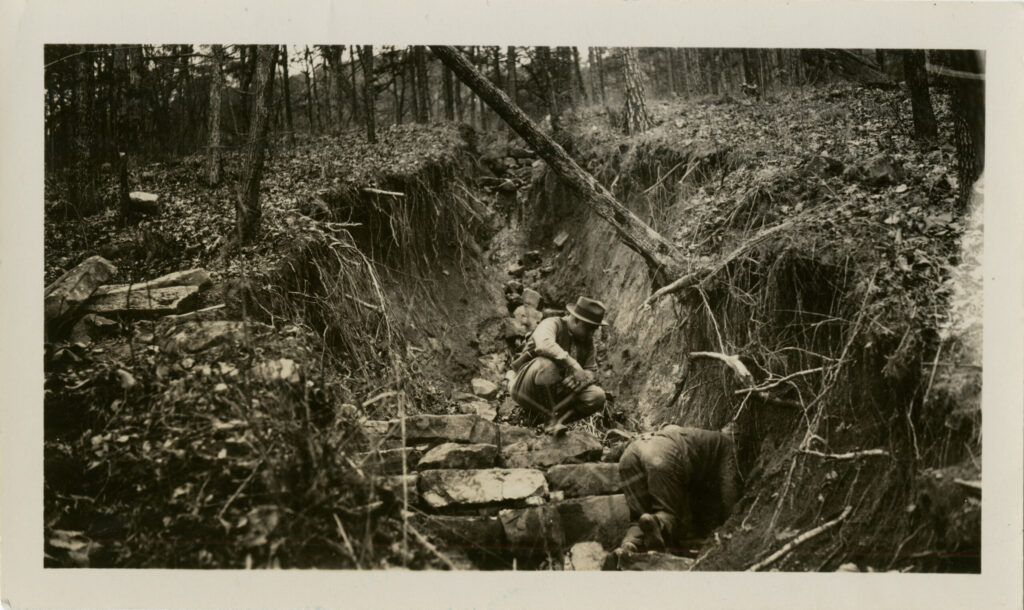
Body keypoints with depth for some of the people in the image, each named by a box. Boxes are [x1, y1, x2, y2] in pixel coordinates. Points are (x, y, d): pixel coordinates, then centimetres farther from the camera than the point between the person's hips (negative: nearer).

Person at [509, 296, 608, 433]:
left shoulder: (587, 341, 10)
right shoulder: (551, 324, -12)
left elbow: (592, 372, 6)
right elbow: (544, 345, -36)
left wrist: (581, 379, -18)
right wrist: (574, 365, -38)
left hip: (558, 393, 6)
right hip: (527, 391, -6)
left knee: (597, 396, -15)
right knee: (546, 363, -37)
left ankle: (559, 421, -25)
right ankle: (552, 417, -25)